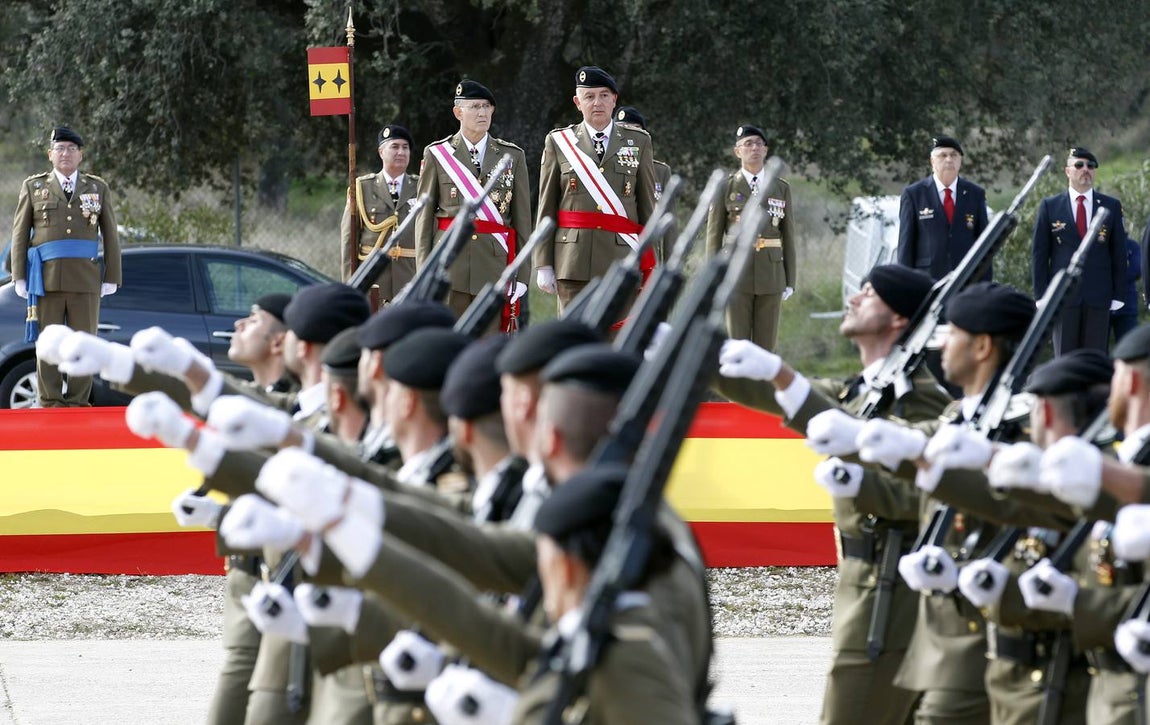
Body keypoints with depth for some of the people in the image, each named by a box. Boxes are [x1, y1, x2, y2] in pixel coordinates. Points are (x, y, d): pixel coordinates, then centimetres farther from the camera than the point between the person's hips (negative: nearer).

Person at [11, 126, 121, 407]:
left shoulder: (98, 188, 12)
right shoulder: (33, 187, 10)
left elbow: (110, 236, 10)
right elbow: (20, 234, 8)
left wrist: (111, 278, 4)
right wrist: (19, 277, 0)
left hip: (86, 279, 0)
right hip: (46, 278, 0)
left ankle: (78, 404, 4)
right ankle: (49, 403, 3)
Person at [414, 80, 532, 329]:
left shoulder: (513, 156, 10)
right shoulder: (437, 155, 7)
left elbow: (523, 220, 8)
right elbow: (424, 217, 6)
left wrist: (521, 277, 1)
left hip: (496, 264, 1)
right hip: (449, 266, -1)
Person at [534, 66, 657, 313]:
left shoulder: (638, 142, 10)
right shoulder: (559, 142, 9)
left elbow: (648, 207, 8)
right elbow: (547, 209, 7)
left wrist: (650, 267, 3)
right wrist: (544, 264, 1)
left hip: (622, 260, 0)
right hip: (574, 263, 0)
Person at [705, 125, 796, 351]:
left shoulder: (781, 189, 10)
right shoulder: (725, 187, 4)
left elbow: (788, 237, 11)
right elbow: (714, 236, 4)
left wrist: (790, 281, 6)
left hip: (771, 276, 2)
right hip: (736, 274, -2)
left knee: (765, 346, 2)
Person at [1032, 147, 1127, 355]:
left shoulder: (1111, 207, 9)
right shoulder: (1050, 206, 6)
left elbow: (1119, 253, 9)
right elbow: (1039, 254, 6)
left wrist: (1118, 295, 2)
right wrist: (1042, 295, -1)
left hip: (1099, 298, 1)